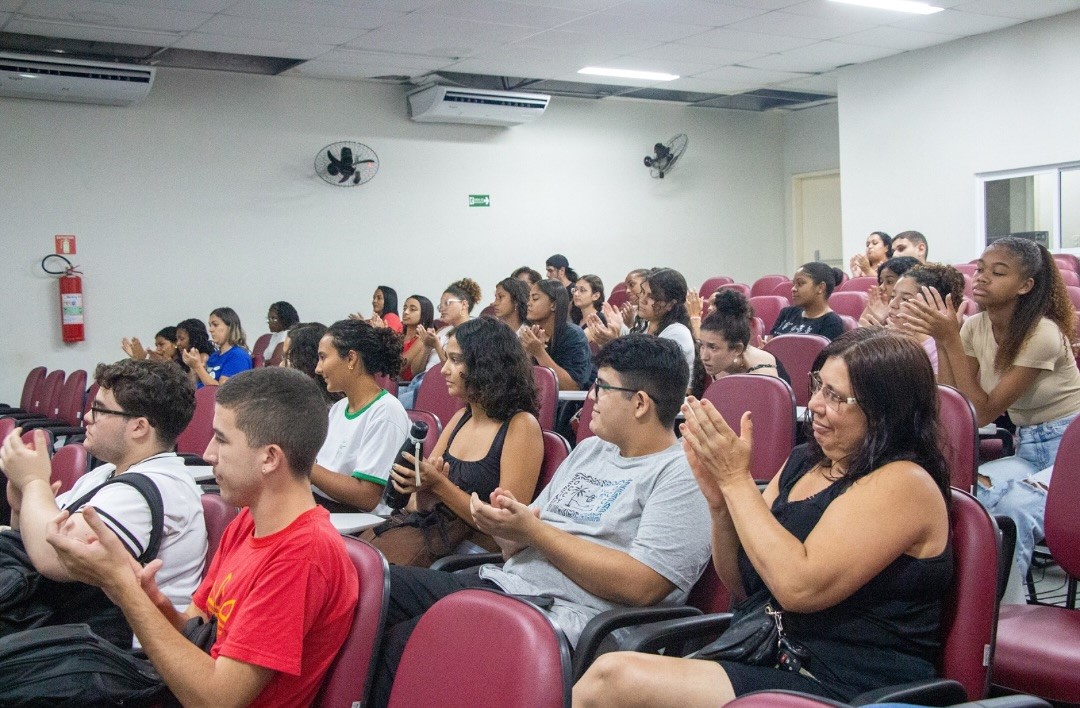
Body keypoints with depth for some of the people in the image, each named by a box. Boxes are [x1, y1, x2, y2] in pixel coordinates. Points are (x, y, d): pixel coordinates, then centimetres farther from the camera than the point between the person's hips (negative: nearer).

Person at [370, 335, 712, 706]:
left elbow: (640, 585, -20)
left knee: (405, 644, -23)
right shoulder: (589, 449, 17)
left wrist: (532, 530, -16)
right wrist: (507, 527, -8)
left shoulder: (683, 476, -9)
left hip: (563, 620, -8)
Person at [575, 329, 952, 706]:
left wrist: (736, 479, -17)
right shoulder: (804, 461, 11)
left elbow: (798, 587, -23)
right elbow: (741, 586, 13)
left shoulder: (902, 483, -12)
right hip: (759, 654, 7)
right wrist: (720, 501, -5)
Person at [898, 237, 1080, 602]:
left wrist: (950, 338, -26)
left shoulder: (1042, 334, -20)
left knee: (1014, 507, -32)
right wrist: (941, 339, -15)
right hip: (1026, 451, 6)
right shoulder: (975, 327, -1)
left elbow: (984, 412, -20)